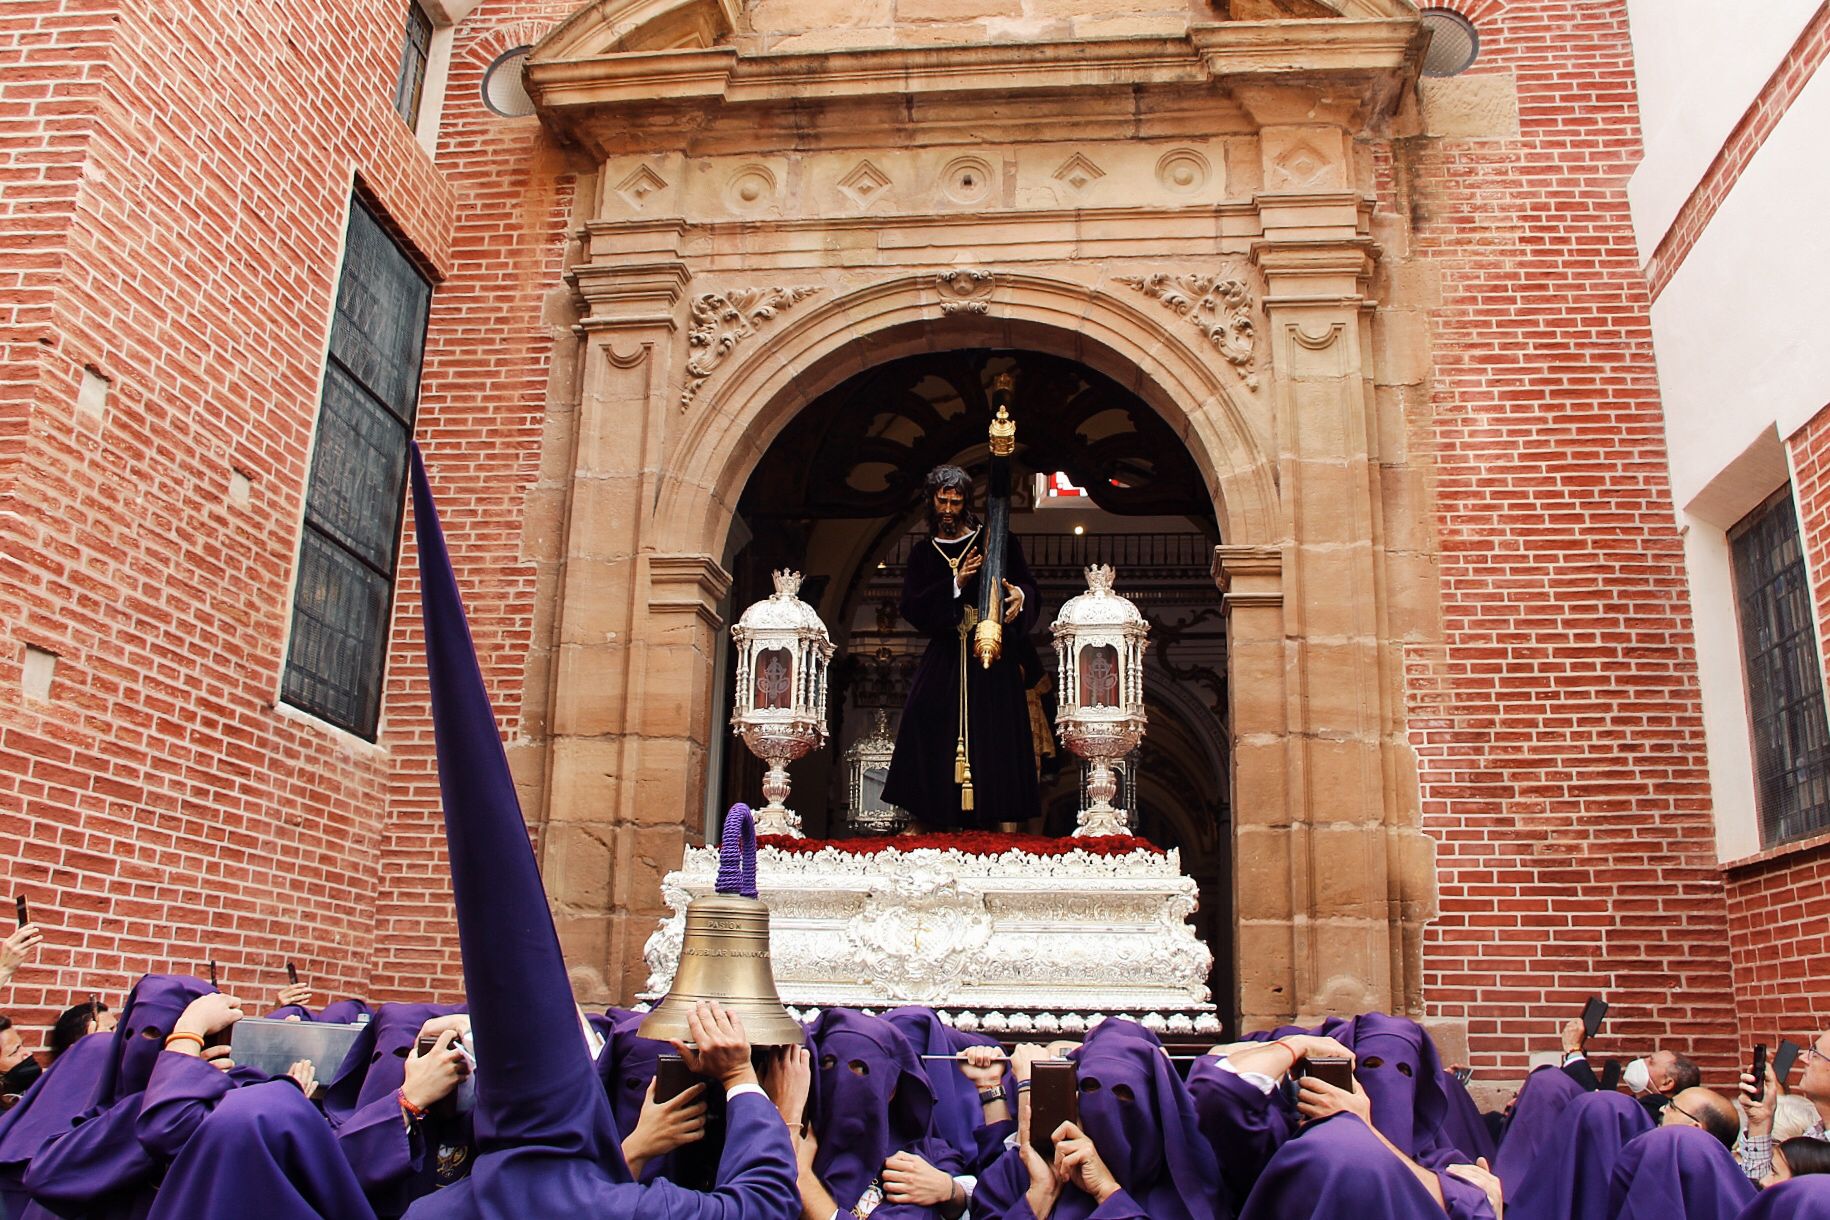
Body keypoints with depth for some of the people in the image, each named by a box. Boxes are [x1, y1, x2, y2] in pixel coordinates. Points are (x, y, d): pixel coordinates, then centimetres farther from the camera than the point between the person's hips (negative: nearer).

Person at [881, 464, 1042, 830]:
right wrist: (956, 583, -13)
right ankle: (929, 817, -4)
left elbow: (1027, 585, 0)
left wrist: (1020, 595, -25)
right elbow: (911, 607, 0)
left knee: (995, 735, -5)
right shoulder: (923, 554, 12)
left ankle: (1000, 817, -1)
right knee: (934, 729, -9)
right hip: (945, 656, 2)